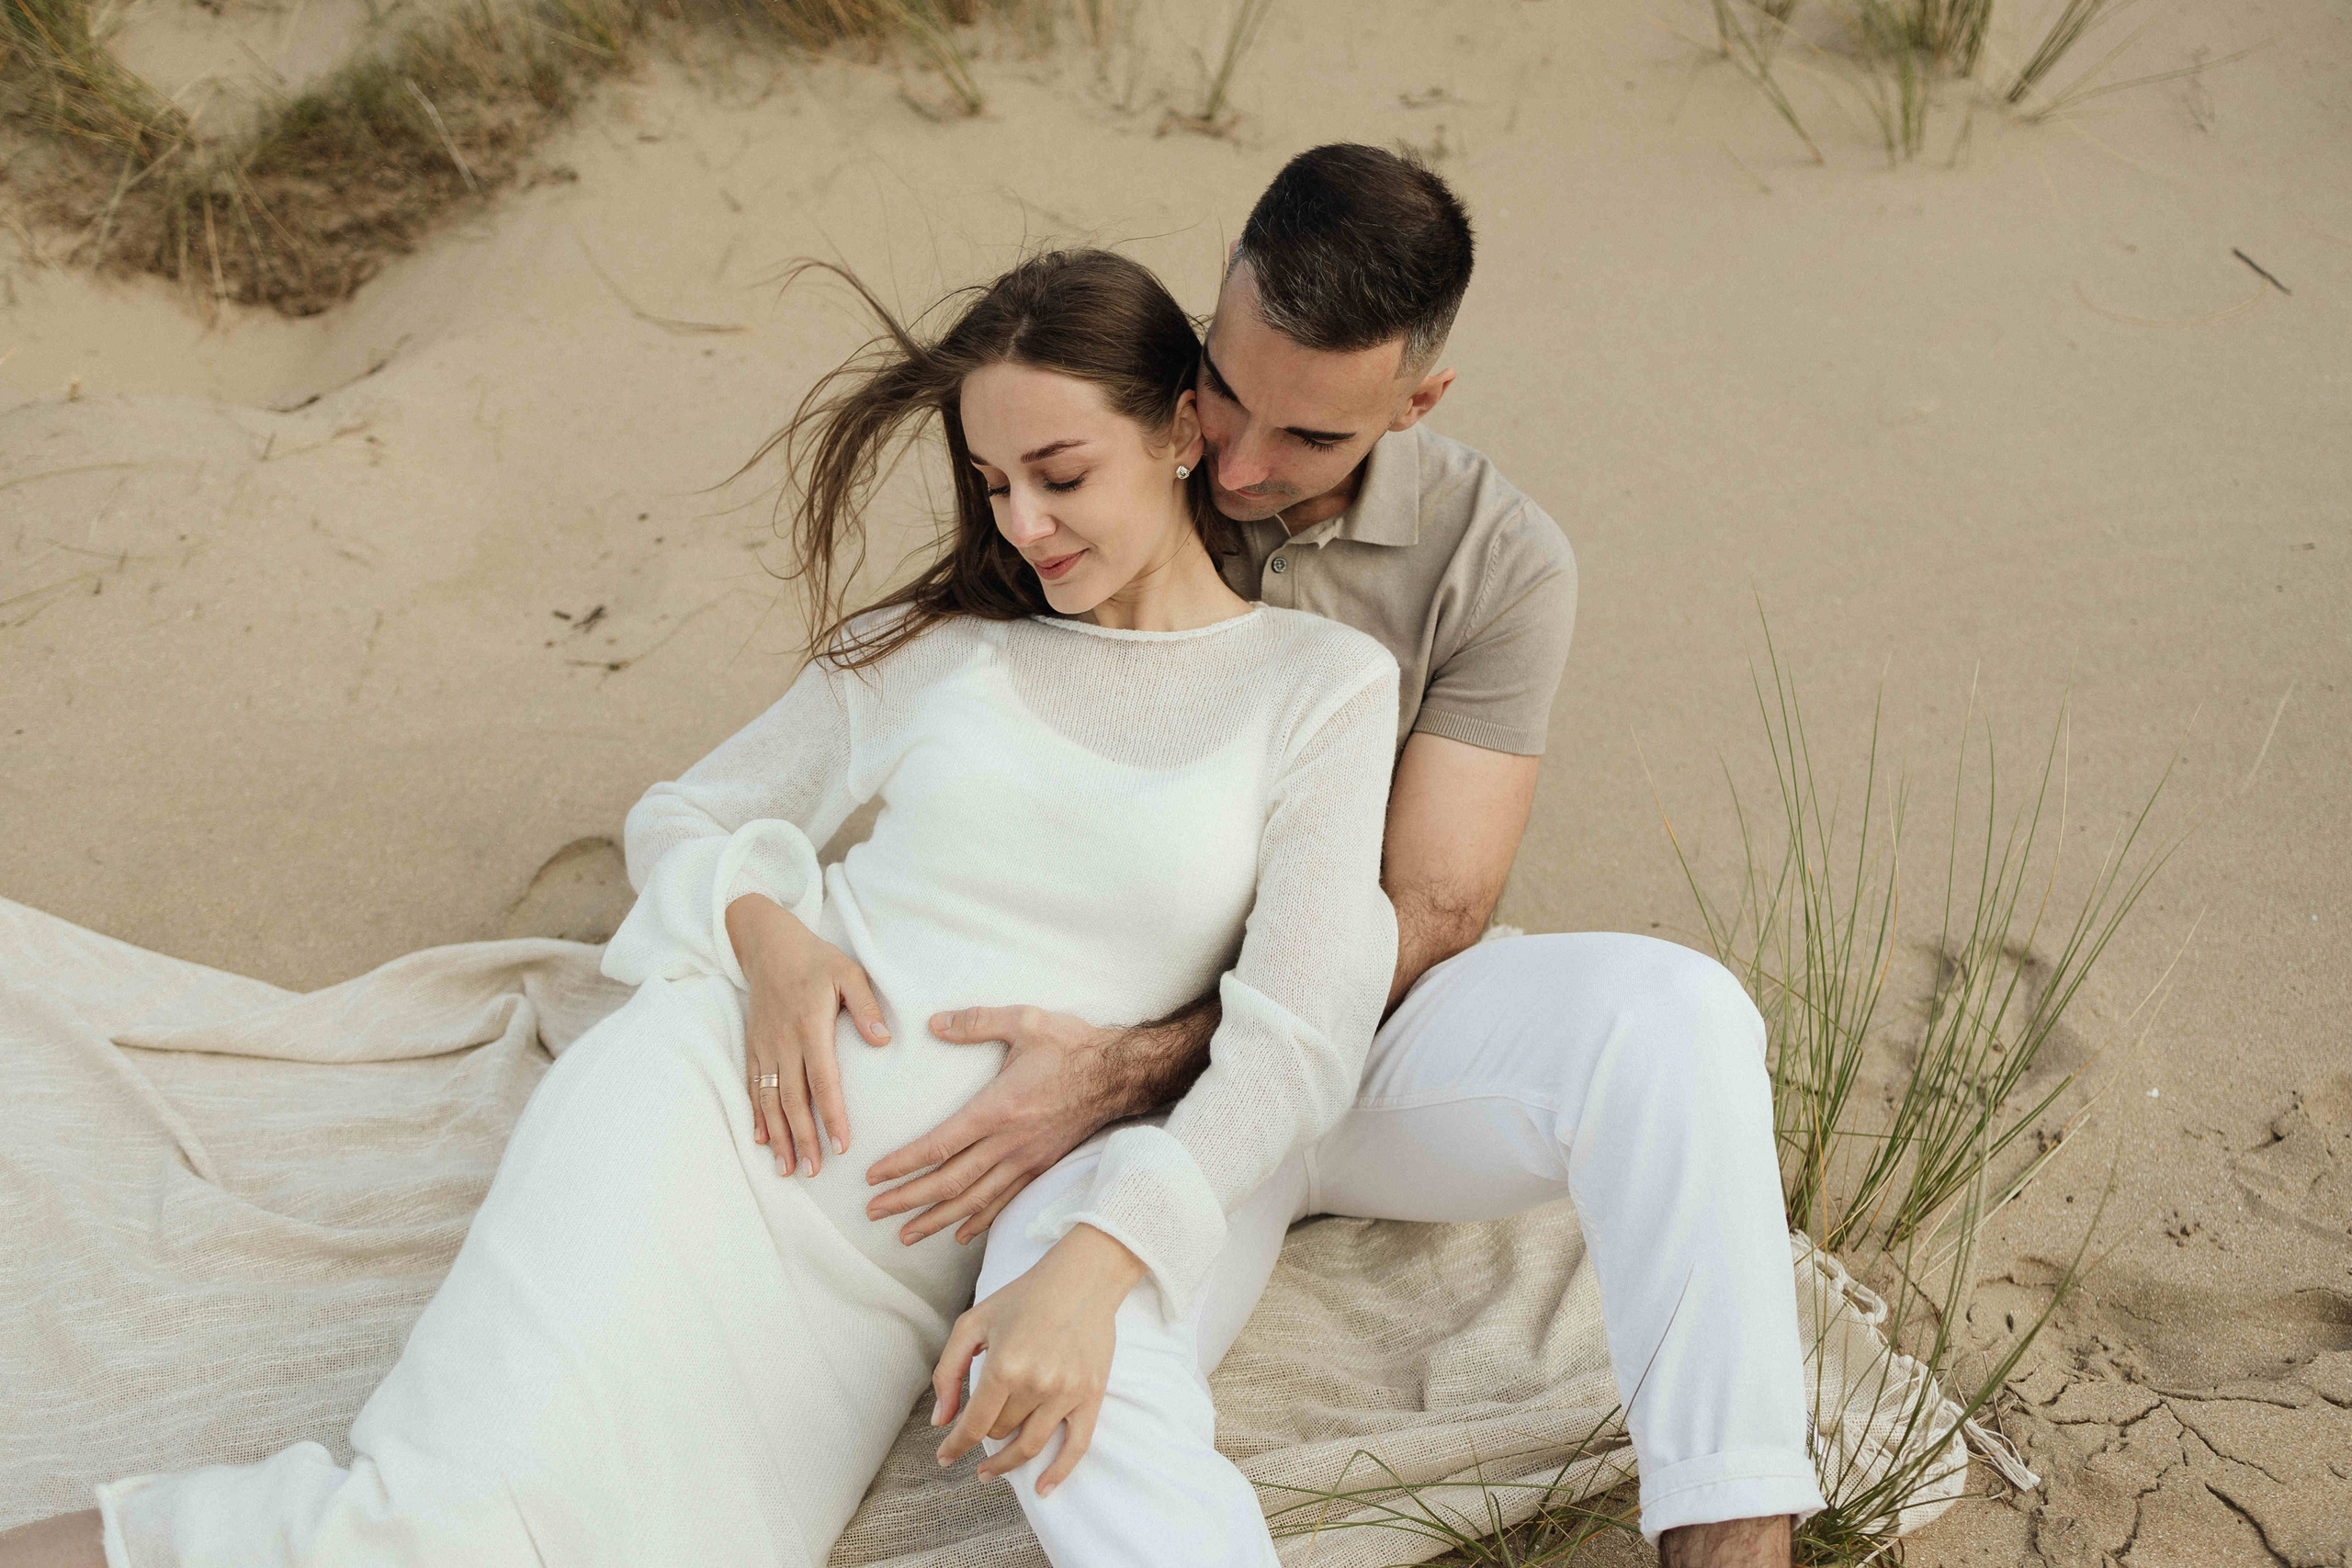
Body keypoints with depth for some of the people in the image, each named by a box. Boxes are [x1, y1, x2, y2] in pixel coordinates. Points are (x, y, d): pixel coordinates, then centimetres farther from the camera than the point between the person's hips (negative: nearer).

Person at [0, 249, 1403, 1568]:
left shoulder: (1321, 687, 5)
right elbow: (680, 817, 20)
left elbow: (1302, 1038, -5)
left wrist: (1094, 1265, -20)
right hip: (722, 1087, 0)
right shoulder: (938, 641, 13)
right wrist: (765, 927, -5)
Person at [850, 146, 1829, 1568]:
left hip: (1380, 1028, 0)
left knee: (1669, 1011, -34)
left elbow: (1426, 917, -13)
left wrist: (1125, 1068, -24)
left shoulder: (1498, 562, -8)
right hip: (1135, 1067, 0)